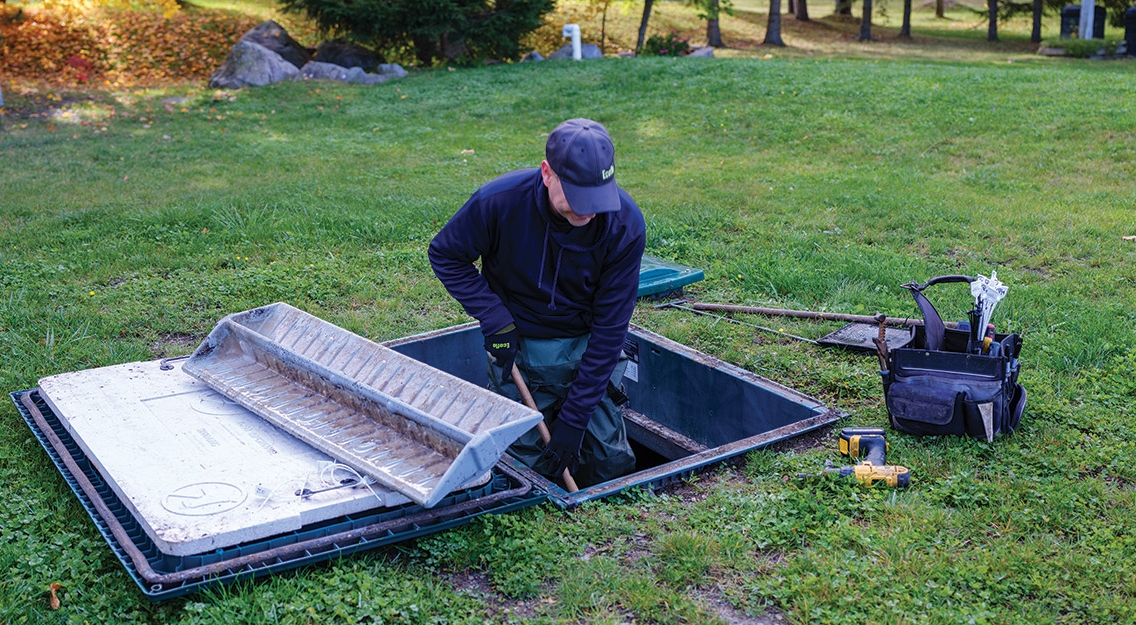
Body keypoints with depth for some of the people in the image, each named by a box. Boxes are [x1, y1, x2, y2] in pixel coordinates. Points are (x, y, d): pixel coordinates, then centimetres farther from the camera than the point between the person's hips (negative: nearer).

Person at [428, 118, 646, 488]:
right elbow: (445, 254, -5)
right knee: (530, 464, -1)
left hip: (588, 348, 1)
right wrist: (494, 319, -18)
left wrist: (574, 418, -19)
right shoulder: (500, 201, -24)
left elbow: (610, 327, -19)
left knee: (611, 464, 1)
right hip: (518, 347, -1)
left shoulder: (625, 224, -22)